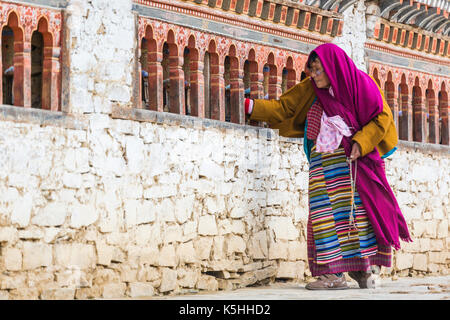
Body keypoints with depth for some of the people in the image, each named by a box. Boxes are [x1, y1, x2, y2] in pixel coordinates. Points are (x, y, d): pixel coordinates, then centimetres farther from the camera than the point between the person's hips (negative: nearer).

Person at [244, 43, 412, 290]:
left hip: (354, 159, -3)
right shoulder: (312, 90, 12)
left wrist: (360, 143, -12)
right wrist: (252, 107, 6)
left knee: (359, 209, -7)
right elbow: (284, 108, 16)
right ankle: (333, 272, -9)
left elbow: (382, 117, -1)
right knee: (326, 214, -7)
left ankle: (364, 269, 1)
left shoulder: (359, 83, 0)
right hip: (323, 163, 3)